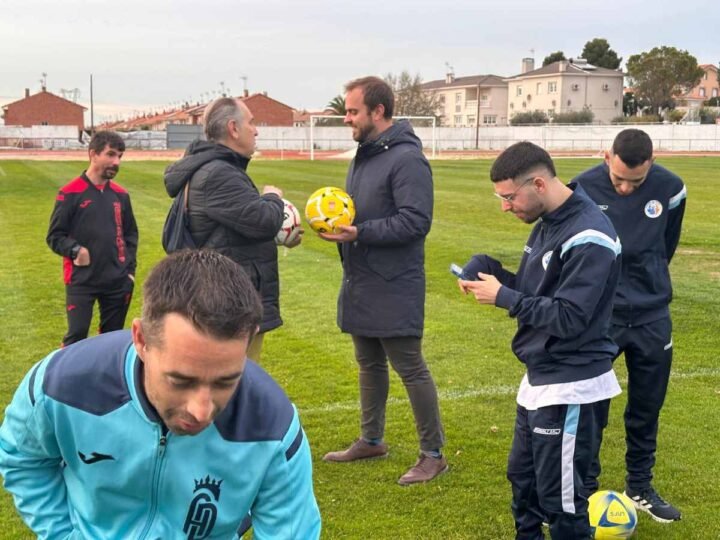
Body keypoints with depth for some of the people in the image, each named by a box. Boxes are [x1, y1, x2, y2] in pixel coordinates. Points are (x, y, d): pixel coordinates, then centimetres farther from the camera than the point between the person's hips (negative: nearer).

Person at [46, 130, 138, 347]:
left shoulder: (121, 195, 9)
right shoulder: (70, 193, -5)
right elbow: (54, 236, -2)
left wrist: (130, 269, 8)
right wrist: (75, 250, -20)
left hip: (117, 281, 4)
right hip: (81, 281, -4)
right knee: (76, 336, -6)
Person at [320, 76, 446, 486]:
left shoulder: (407, 159, -17)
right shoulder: (365, 154, 13)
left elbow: (416, 221, -23)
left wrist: (360, 233, -24)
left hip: (394, 289, -9)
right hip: (361, 284, 9)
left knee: (410, 368, -1)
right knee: (369, 364, 19)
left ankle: (434, 454, 12)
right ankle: (372, 440, 34)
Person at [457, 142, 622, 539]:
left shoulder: (588, 239, -24)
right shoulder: (547, 223, 7)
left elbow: (568, 318, -26)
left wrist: (502, 297, -20)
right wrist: (488, 269, -4)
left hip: (571, 389, -10)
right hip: (539, 378, 10)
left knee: (559, 497, 2)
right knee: (522, 477, 22)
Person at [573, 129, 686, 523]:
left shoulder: (670, 188, -8)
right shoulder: (584, 189, -15)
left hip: (653, 316, 2)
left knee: (647, 406, 11)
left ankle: (640, 486, 28)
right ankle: (585, 488, 19)